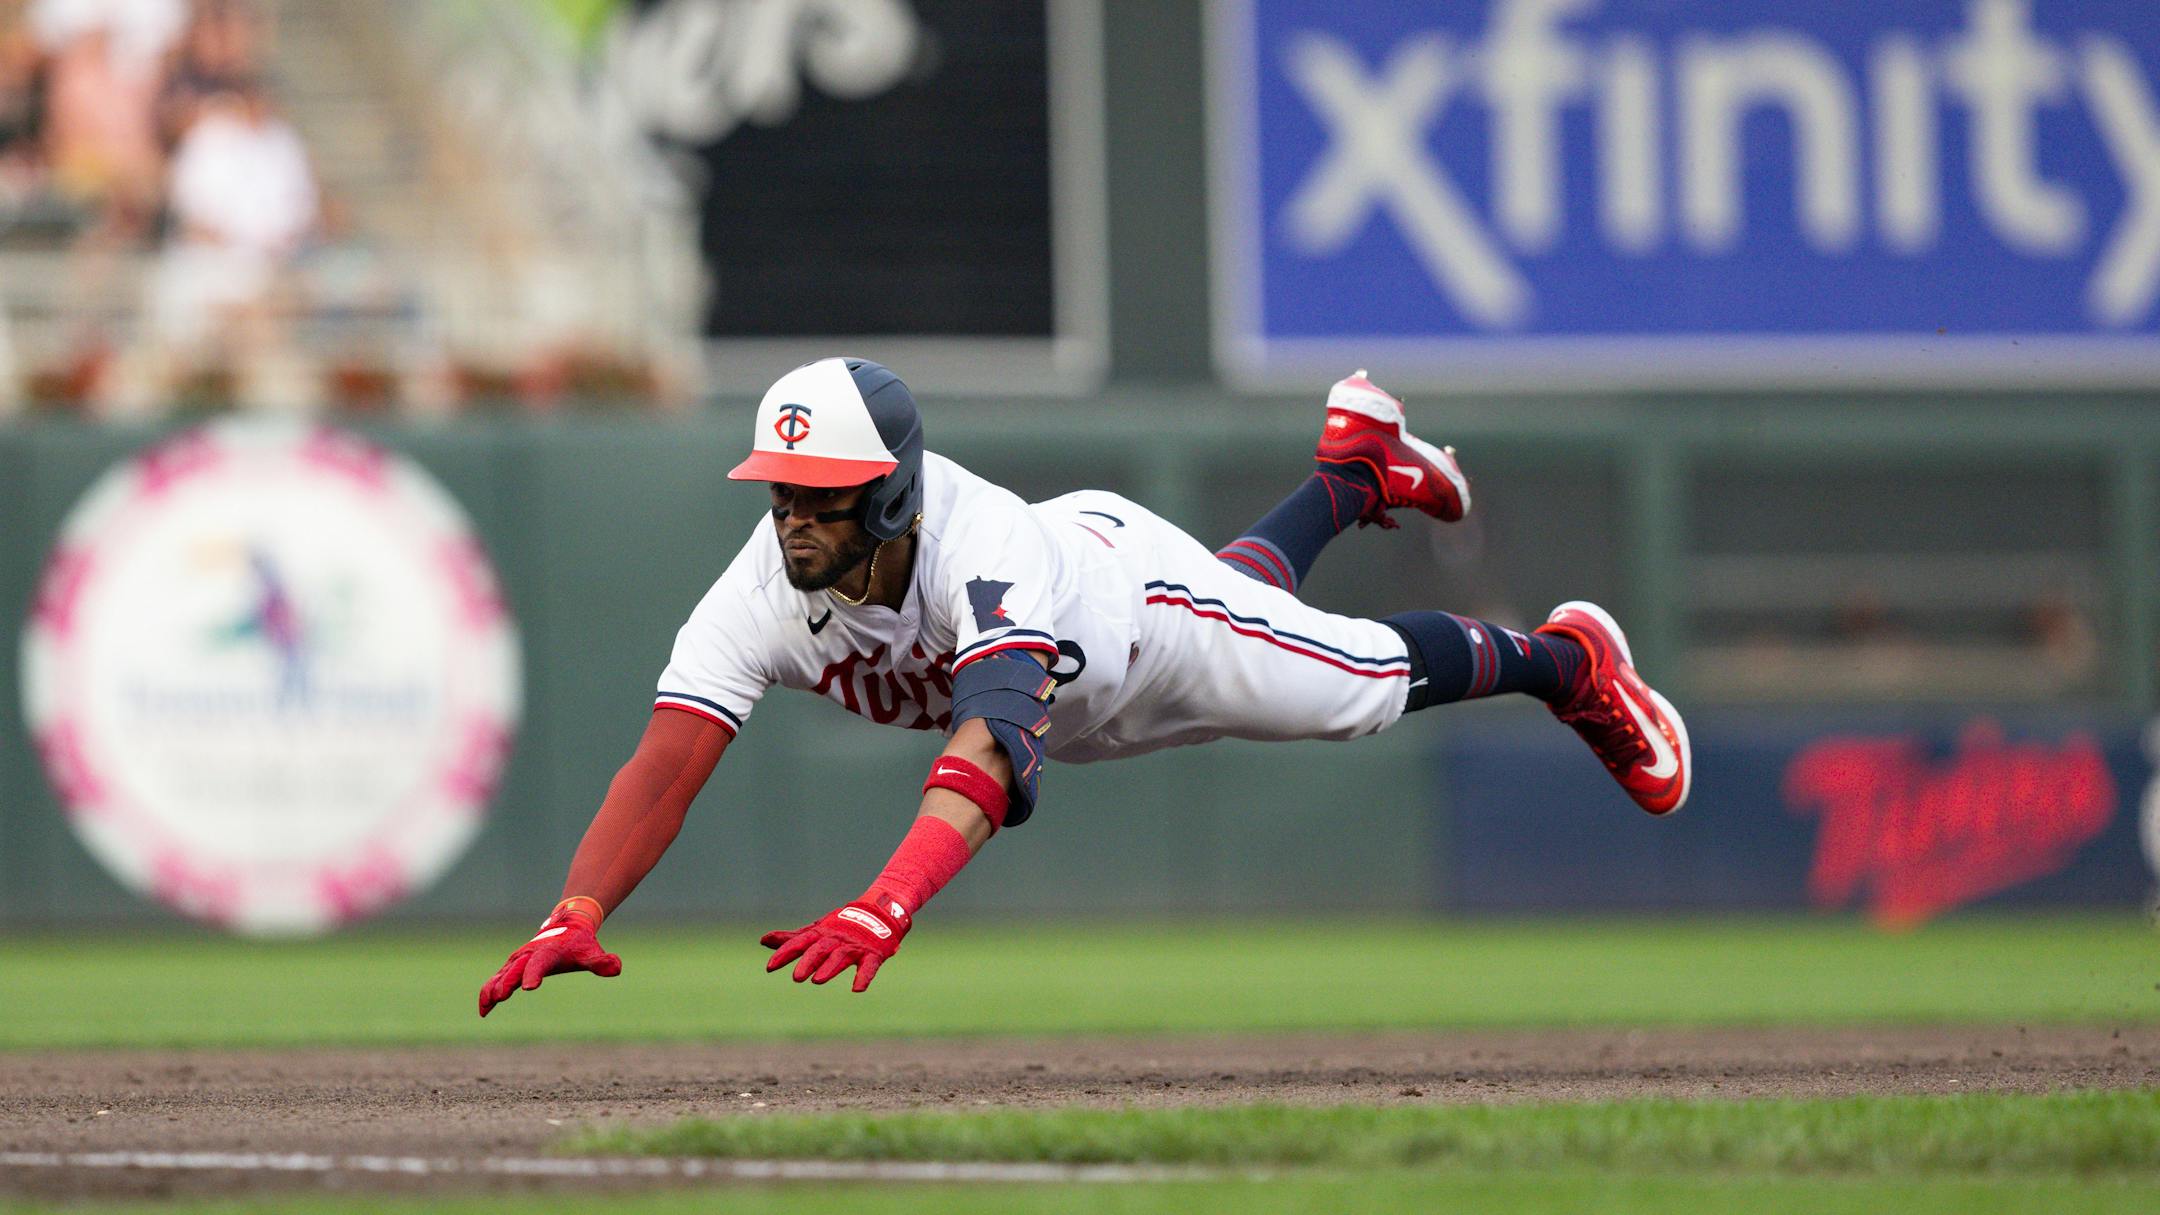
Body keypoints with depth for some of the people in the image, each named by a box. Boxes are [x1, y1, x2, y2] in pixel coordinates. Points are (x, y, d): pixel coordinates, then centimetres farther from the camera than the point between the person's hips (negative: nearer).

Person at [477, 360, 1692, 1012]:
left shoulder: (983, 558, -53)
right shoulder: (765, 592, -40)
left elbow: (985, 754, -68)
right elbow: (669, 755, -49)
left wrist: (882, 911, -85)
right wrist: (578, 918, -66)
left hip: (1126, 579, -5)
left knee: (1366, 676, 18)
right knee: (1255, 584, 35)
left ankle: (1570, 660, 49)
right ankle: (1357, 462, 67)